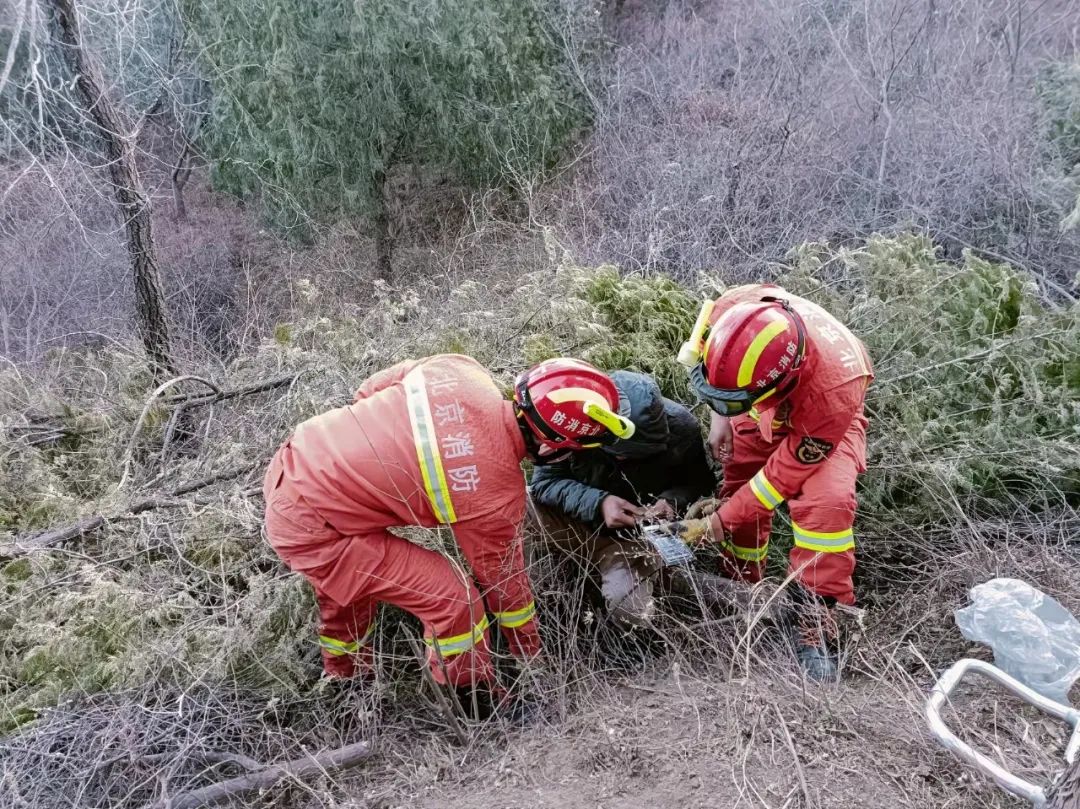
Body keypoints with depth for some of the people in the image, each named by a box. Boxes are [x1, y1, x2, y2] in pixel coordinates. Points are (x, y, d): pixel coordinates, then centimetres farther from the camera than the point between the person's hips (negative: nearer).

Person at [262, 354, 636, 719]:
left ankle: (347, 678, 56)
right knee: (453, 594, -7)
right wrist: (530, 649, 12)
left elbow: (371, 388, 5)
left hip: (290, 466, 8)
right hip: (310, 529, -8)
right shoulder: (496, 493, -22)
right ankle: (481, 702, 15)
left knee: (349, 586, 32)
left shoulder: (460, 370, -9)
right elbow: (502, 576, -6)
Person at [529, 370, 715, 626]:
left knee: (631, 609, -26)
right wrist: (597, 502, -35)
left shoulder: (681, 427, -22)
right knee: (534, 498, -29)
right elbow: (544, 480, -19)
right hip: (586, 524, 1)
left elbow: (700, 482, -5)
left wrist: (673, 500, -27)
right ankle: (610, 561, -9)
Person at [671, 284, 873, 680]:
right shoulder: (733, 311, -37)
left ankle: (815, 633, -13)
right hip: (761, 412, 4)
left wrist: (724, 519, -21)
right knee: (738, 488, 0)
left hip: (820, 422, -4)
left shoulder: (835, 388, -45)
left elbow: (787, 471, -30)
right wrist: (721, 417, -10)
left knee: (825, 502, -26)